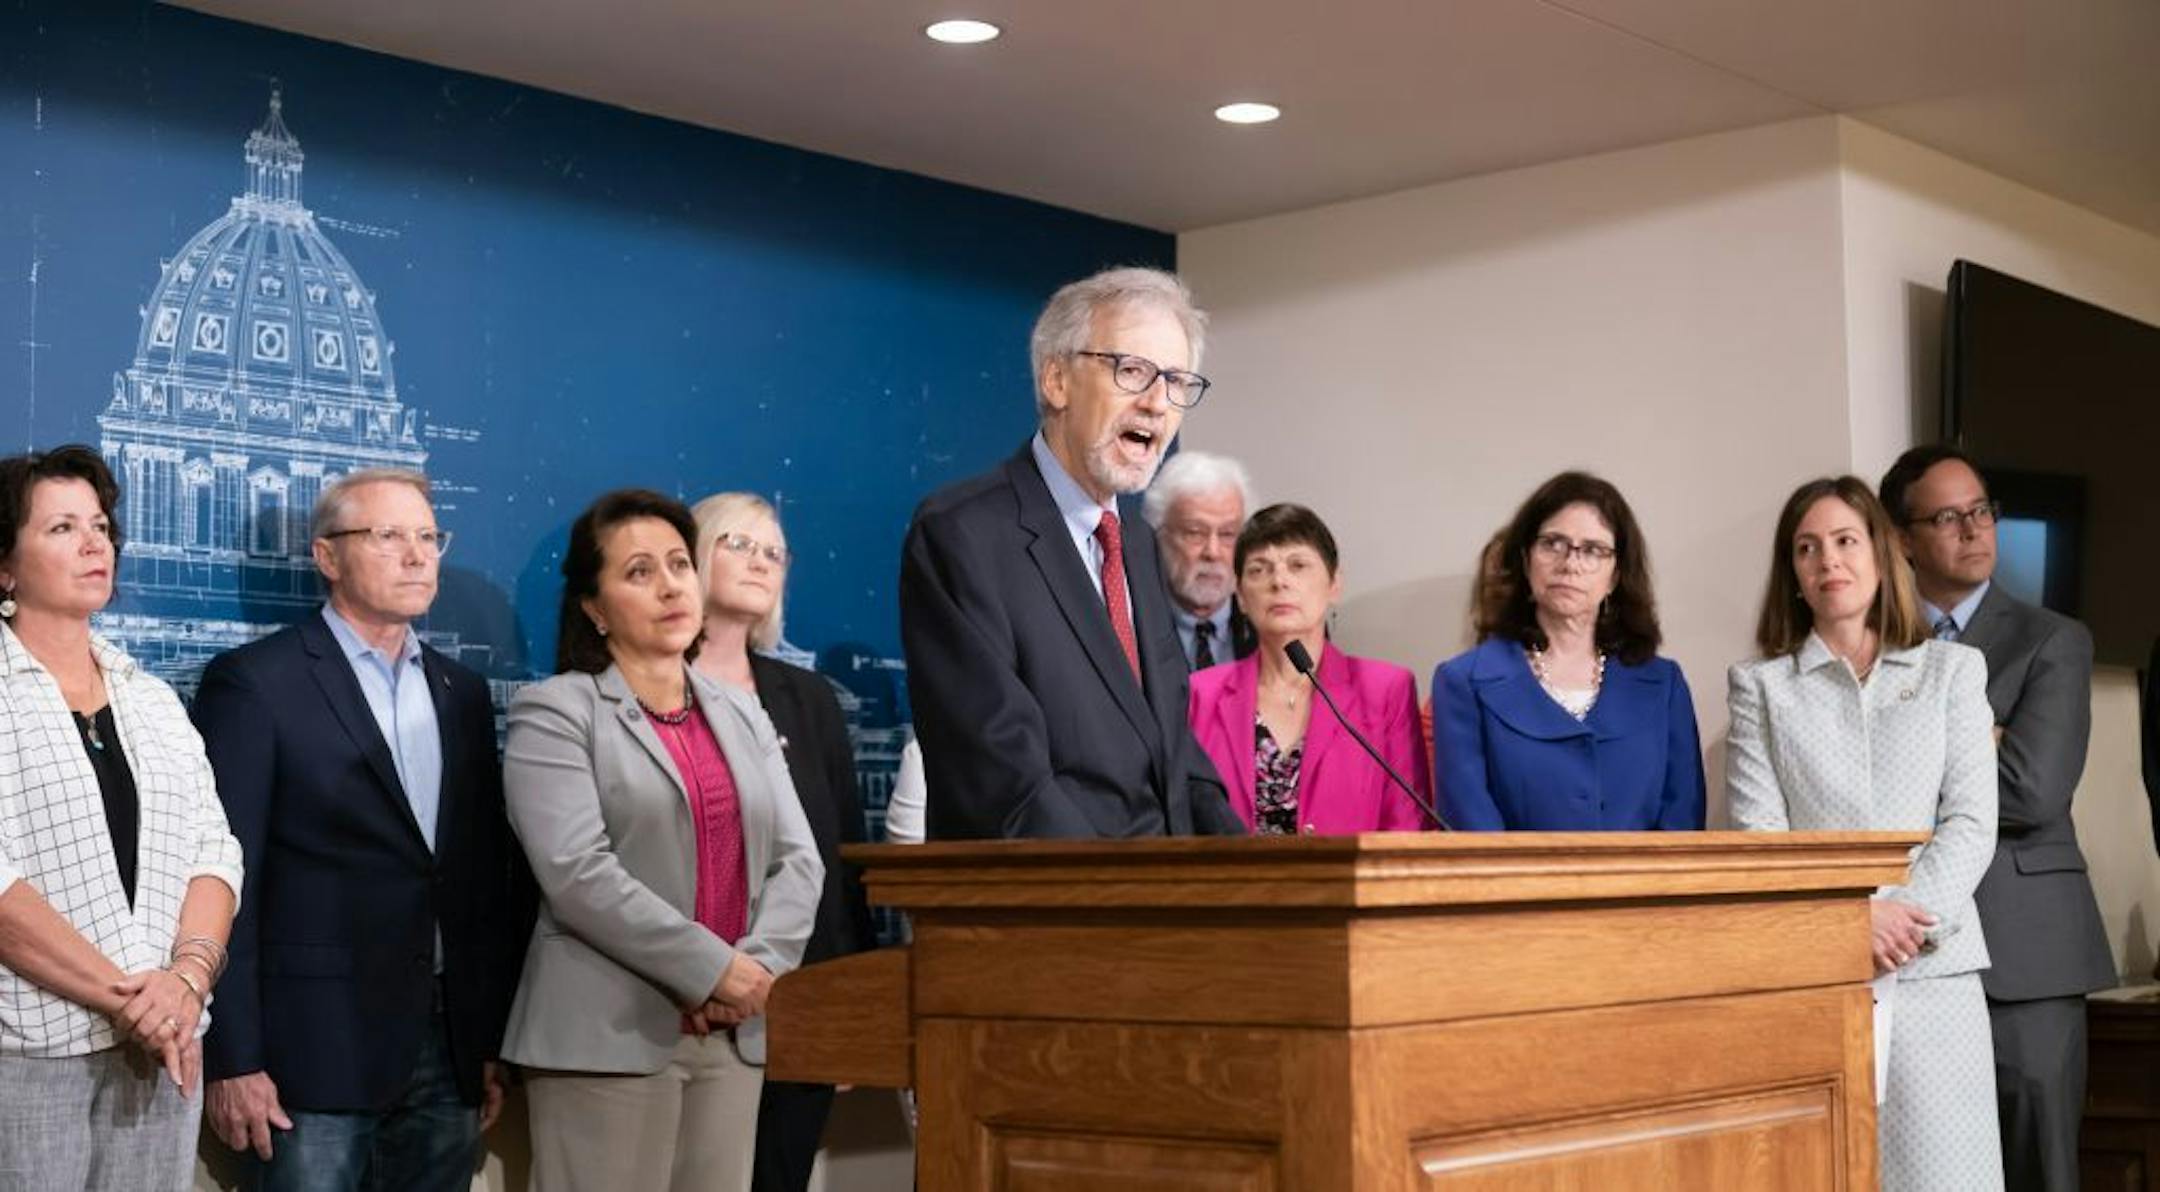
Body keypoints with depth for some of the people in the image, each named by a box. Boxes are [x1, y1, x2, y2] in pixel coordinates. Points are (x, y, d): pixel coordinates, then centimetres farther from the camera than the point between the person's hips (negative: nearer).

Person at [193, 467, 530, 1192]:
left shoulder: (462, 693, 15)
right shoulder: (254, 683, -4)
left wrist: (497, 1041, 10)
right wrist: (233, 1061, -12)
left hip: (452, 1052, 5)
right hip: (317, 1051, -5)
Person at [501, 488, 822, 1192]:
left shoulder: (742, 715, 16)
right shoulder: (554, 714, -2)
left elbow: (798, 861, 9)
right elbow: (578, 873, -14)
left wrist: (758, 966, -9)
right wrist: (714, 968, -15)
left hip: (732, 1033, 5)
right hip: (607, 1037, -5)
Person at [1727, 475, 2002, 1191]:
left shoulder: (1952, 669, 12)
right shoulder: (1761, 686, 10)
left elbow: (1971, 822, 3)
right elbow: (1756, 836, 0)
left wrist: (1909, 918, -12)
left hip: (1933, 971, 1)